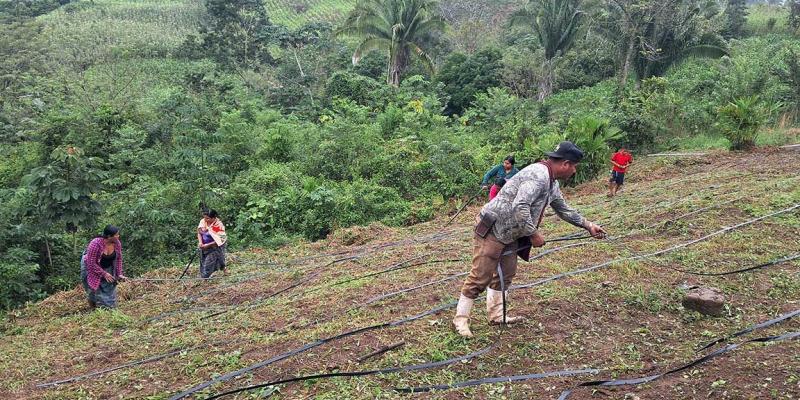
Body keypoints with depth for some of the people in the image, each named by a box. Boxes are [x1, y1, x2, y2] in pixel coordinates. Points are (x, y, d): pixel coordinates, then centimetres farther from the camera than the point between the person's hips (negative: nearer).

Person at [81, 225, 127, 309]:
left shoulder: (117, 243, -18)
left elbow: (118, 259, -4)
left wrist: (119, 274, -10)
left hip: (107, 268, 5)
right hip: (91, 268, -5)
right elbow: (91, 263, -27)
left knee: (110, 289, 1)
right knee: (95, 290, -3)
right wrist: (104, 274, -25)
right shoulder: (95, 244, -33)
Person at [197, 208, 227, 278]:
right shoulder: (203, 222, -9)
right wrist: (200, 242, -16)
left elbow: (218, 241, -22)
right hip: (204, 247, 6)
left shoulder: (218, 226, -24)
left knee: (208, 265, -7)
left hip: (214, 248, -6)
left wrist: (207, 245, -26)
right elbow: (199, 232, 0)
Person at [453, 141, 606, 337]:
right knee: (480, 277, -5)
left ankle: (496, 314, 30)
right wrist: (533, 234, -21)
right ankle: (460, 319, 6)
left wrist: (588, 225, 27)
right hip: (492, 231, -10)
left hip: (509, 235, 10)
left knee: (506, 274, 17)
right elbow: (520, 208, -32)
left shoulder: (552, 183, 12)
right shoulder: (538, 174, -23)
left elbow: (564, 209, 28)